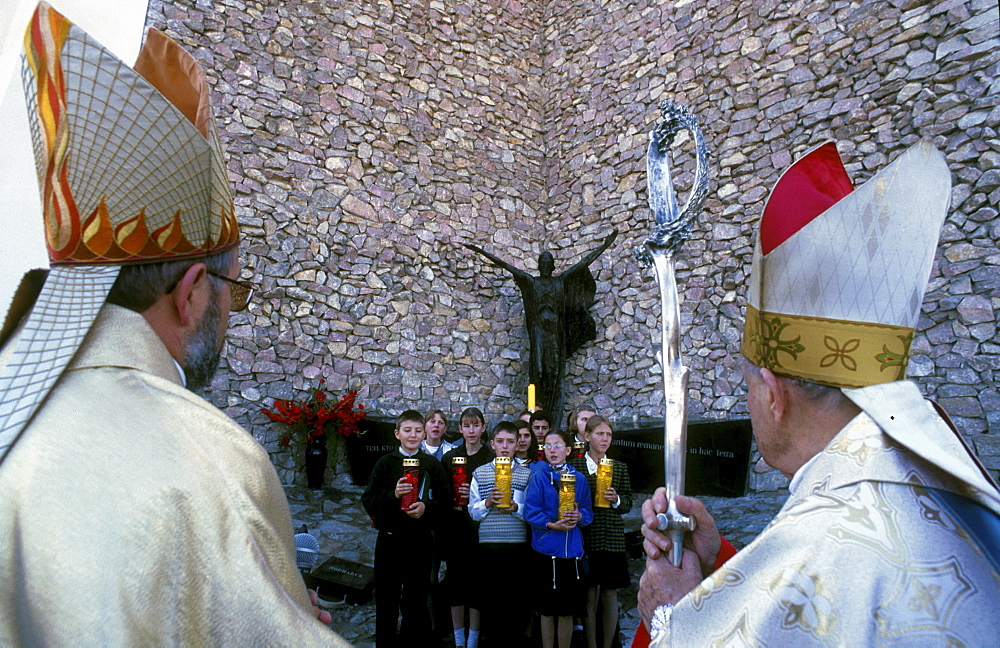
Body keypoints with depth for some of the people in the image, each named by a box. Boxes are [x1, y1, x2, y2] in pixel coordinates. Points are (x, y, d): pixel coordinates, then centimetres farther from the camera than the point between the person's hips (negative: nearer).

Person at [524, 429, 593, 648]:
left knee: (567, 611, 11)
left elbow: (588, 512, 7)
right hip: (546, 550, -2)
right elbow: (530, 512, -6)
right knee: (547, 610, 8)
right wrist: (552, 525, -19)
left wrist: (579, 517, -14)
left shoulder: (579, 478, 7)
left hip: (572, 550, 2)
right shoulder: (538, 477, -2)